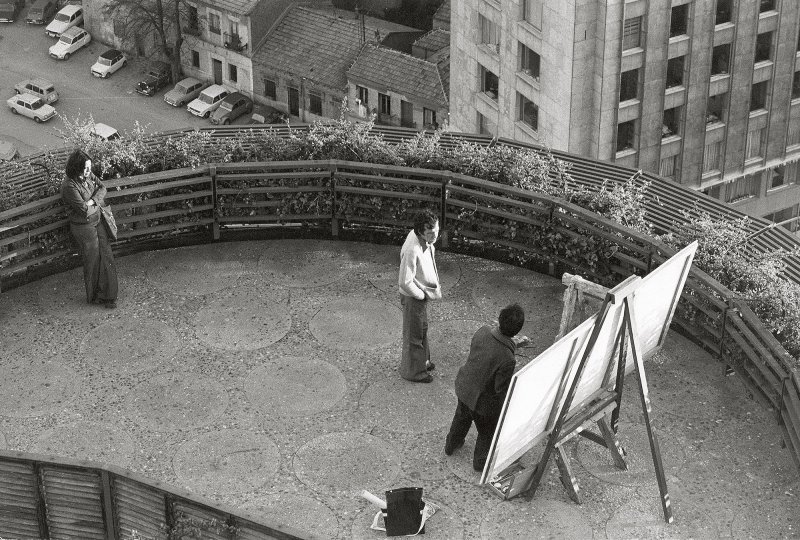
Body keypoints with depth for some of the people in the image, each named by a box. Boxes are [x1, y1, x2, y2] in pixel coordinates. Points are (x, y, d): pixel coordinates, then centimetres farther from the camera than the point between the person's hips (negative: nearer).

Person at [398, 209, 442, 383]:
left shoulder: (426, 242, -8)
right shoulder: (412, 250, -36)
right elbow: (405, 283, -32)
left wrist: (435, 285, 8)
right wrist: (423, 295, -18)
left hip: (422, 293, 9)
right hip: (413, 297, -9)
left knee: (422, 328, 27)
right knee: (414, 334, 10)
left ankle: (422, 361, 47)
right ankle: (412, 370, 28)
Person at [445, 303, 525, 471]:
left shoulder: (483, 331, -23)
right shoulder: (507, 360, -39)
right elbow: (502, 391, -25)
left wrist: (514, 344, 7)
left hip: (464, 387, 6)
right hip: (483, 401, -6)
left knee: (462, 417, 37)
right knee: (487, 432, 26)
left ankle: (451, 445, 63)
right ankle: (481, 461, 52)